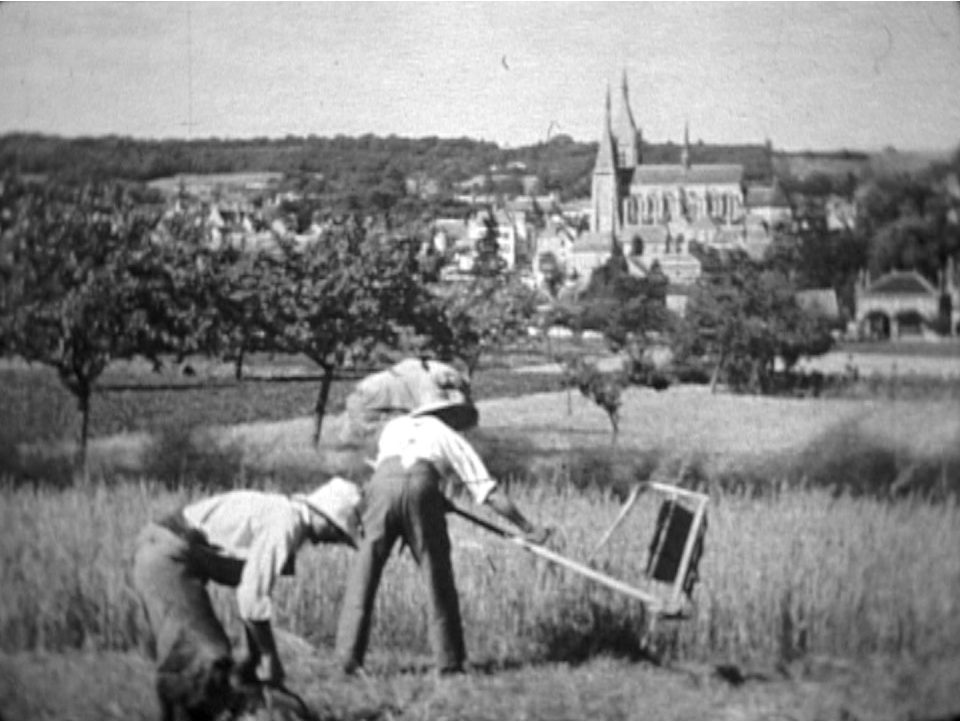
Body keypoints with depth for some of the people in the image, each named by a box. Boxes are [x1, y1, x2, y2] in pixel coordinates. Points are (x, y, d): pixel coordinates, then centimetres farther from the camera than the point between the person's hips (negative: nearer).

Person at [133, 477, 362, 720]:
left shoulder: (282, 514, 16)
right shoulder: (285, 525, -16)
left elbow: (252, 591, 24)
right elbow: (252, 596, -20)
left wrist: (255, 657, 27)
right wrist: (269, 657, -7)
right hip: (169, 560, -11)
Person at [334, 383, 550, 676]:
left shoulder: (395, 426, 37)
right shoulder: (450, 438, 30)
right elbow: (491, 492, 26)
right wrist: (528, 528, 33)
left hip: (381, 482, 2)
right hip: (422, 488, -2)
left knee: (364, 575, 7)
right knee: (437, 577, 9)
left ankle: (349, 658, 2)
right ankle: (449, 661, 9)